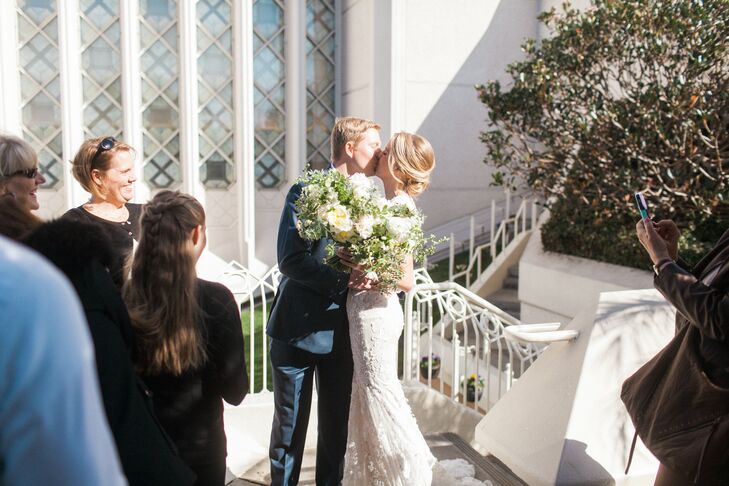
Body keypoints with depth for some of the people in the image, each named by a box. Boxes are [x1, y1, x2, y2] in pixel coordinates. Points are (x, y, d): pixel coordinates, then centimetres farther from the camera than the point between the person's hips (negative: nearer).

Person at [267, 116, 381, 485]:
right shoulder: (306, 192, -11)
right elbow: (291, 261, -19)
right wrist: (343, 279, -26)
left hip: (342, 331, 5)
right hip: (298, 329, -5)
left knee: (336, 425, 16)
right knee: (290, 425, 9)